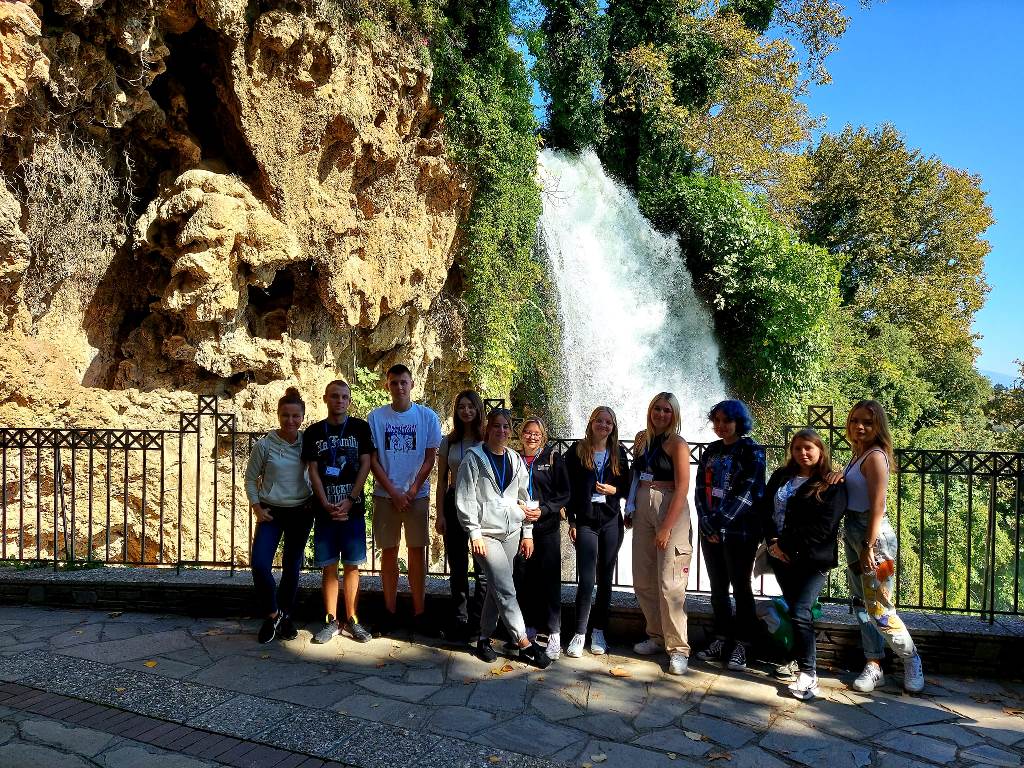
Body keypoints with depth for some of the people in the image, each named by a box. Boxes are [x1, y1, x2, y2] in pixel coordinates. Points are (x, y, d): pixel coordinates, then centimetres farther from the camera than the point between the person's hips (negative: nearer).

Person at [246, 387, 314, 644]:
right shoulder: (264, 444, -9)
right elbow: (251, 478, 1)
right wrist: (256, 507, -7)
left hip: (301, 512, 1)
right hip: (271, 511, -1)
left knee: (292, 566, 11)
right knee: (260, 564, -13)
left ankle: (284, 616, 31)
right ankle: (272, 614, 11)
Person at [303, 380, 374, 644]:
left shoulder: (360, 428, 3)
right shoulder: (314, 432, 6)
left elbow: (365, 465, -2)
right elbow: (313, 471, 2)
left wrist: (350, 500, -11)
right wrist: (326, 504, -10)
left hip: (353, 507, -1)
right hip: (325, 509, 1)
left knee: (352, 565, 4)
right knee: (329, 566, 5)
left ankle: (351, 619, 14)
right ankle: (331, 621, 15)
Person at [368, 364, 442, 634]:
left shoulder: (427, 416, 0)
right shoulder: (376, 417, 1)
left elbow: (430, 458, 0)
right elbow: (372, 460, -1)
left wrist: (411, 492, -8)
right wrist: (394, 493, -8)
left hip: (417, 495, 0)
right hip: (385, 495, 0)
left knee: (417, 552, 4)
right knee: (389, 552, 6)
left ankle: (419, 613, 12)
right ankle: (390, 612, 16)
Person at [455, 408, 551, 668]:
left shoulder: (516, 460, 11)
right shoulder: (474, 458, -3)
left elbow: (524, 498, 15)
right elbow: (465, 498, -6)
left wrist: (527, 533, 12)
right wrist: (474, 533, -11)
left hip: (511, 531, 5)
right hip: (487, 532, -5)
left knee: (496, 588, 9)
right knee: (506, 590, -10)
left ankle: (484, 638, 23)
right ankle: (524, 643, -3)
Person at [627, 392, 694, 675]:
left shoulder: (677, 444, -7)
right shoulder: (641, 439, 11)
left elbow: (682, 488, -12)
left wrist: (667, 528, -16)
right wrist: (630, 508, 6)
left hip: (670, 510, -6)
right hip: (642, 509, 6)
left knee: (669, 583, -7)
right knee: (643, 580, 9)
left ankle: (678, 648, 3)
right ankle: (657, 636, 25)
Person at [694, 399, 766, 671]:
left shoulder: (752, 451, -5)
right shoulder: (711, 452, 12)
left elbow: (748, 492, -15)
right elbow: (701, 490, 7)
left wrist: (720, 520, -18)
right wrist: (706, 523, -7)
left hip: (739, 530, -5)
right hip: (710, 530, 6)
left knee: (740, 587, 2)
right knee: (717, 587, 11)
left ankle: (740, 646, 12)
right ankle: (721, 640, 21)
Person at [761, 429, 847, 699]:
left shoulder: (831, 485, -4)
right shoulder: (780, 476, 12)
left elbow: (822, 526, -13)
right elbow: (765, 509, 7)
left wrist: (787, 545, -13)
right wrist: (773, 542, -8)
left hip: (813, 559, -5)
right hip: (781, 556, 5)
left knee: (800, 612, -13)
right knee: (795, 609, 11)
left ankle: (808, 674, -6)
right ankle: (798, 659, 26)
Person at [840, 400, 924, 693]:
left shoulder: (875, 456, -14)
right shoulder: (858, 455, 11)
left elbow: (877, 506, -18)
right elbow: (851, 499, 9)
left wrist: (868, 547, -20)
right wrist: (839, 474, -9)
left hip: (873, 536, -8)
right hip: (853, 534, 8)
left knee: (878, 608, -2)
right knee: (862, 604, 10)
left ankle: (911, 661, 19)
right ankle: (873, 666, 19)